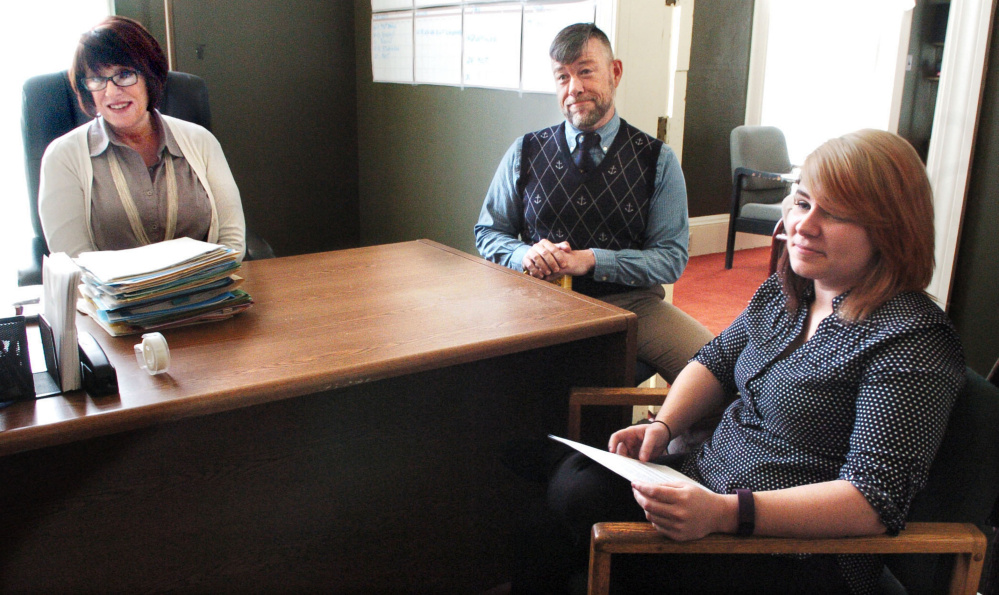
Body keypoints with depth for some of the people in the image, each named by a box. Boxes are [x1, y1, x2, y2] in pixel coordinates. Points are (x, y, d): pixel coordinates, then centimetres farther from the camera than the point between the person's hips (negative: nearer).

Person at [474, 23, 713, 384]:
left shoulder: (658, 161, 3)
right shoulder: (524, 154, 7)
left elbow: (672, 259, -1)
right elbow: (487, 233, 13)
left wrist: (591, 260, -15)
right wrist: (526, 254, -10)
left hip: (631, 303, 0)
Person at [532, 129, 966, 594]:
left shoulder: (911, 342, -19)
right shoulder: (785, 289, 5)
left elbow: (874, 499, -25)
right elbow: (717, 360, 17)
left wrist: (723, 512, -34)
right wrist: (663, 425, -3)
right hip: (706, 482, 7)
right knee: (575, 482, -11)